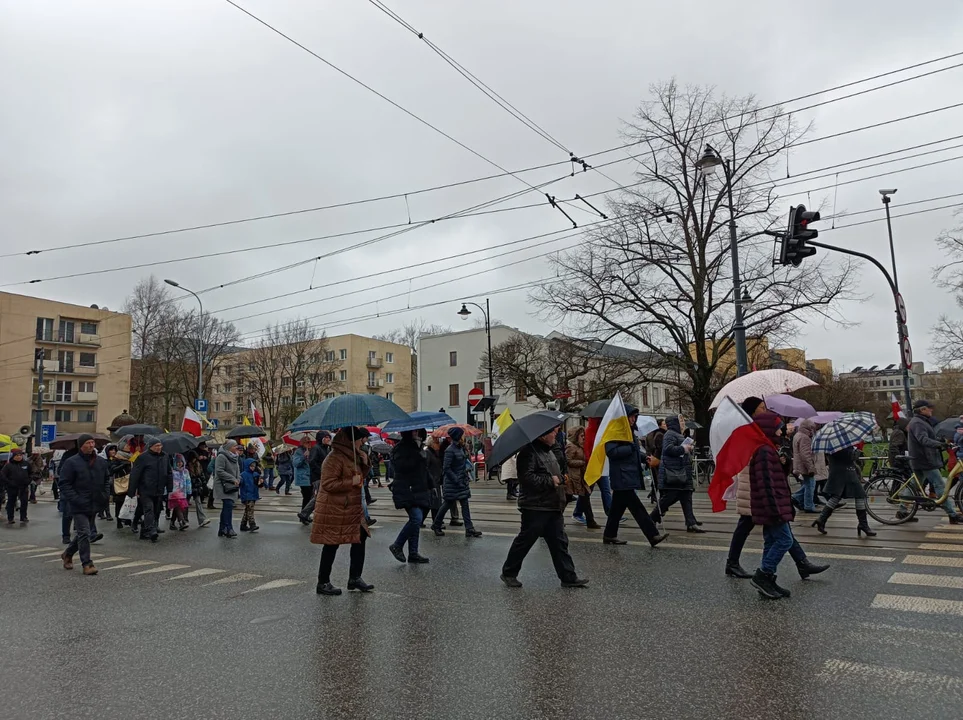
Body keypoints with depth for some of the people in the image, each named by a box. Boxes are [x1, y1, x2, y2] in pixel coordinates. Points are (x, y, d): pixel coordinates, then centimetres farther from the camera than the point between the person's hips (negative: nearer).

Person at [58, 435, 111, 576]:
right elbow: (64, 484, -10)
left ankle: (67, 554, 41)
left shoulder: (101, 462, 7)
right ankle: (87, 564, -2)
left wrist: (106, 495, 6)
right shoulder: (71, 463, -10)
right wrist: (75, 500, -19)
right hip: (79, 506, -6)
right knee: (84, 534, -9)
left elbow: (107, 480, 19)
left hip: (94, 506, 6)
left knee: (83, 534, 19)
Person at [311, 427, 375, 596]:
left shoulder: (351, 456, 14)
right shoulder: (335, 458, -18)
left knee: (360, 538, 8)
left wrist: (364, 464, 4)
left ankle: (355, 578, 18)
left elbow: (359, 478, 21)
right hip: (334, 511, -10)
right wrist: (351, 482, -24)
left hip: (350, 509, 10)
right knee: (331, 545, 0)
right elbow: (328, 484, -24)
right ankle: (323, 583, 13)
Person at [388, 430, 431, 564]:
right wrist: (417, 457, -22)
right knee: (416, 518, -19)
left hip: (418, 490, 9)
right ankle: (397, 546, -2)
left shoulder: (416, 446, 19)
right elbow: (398, 466, -23)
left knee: (416, 521, 7)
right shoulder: (400, 448, -9)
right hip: (406, 491, -9)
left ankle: (413, 554, 13)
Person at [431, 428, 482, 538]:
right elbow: (446, 468, -19)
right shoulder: (450, 450, -17)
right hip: (452, 483, -8)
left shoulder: (461, 448, 8)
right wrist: (457, 481, -20)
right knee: (448, 504, 5)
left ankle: (469, 529, 2)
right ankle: (436, 525, 25)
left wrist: (466, 477, 11)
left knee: (465, 505, 3)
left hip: (462, 482, 8)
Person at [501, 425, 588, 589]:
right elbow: (527, 477, -26)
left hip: (553, 507, 9)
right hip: (535, 507, -9)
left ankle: (568, 577, 13)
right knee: (525, 540, 3)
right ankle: (508, 573, 19)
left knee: (559, 542, 8)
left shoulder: (550, 451, 16)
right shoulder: (529, 452, -16)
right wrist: (550, 481, -20)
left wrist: (561, 479, 10)